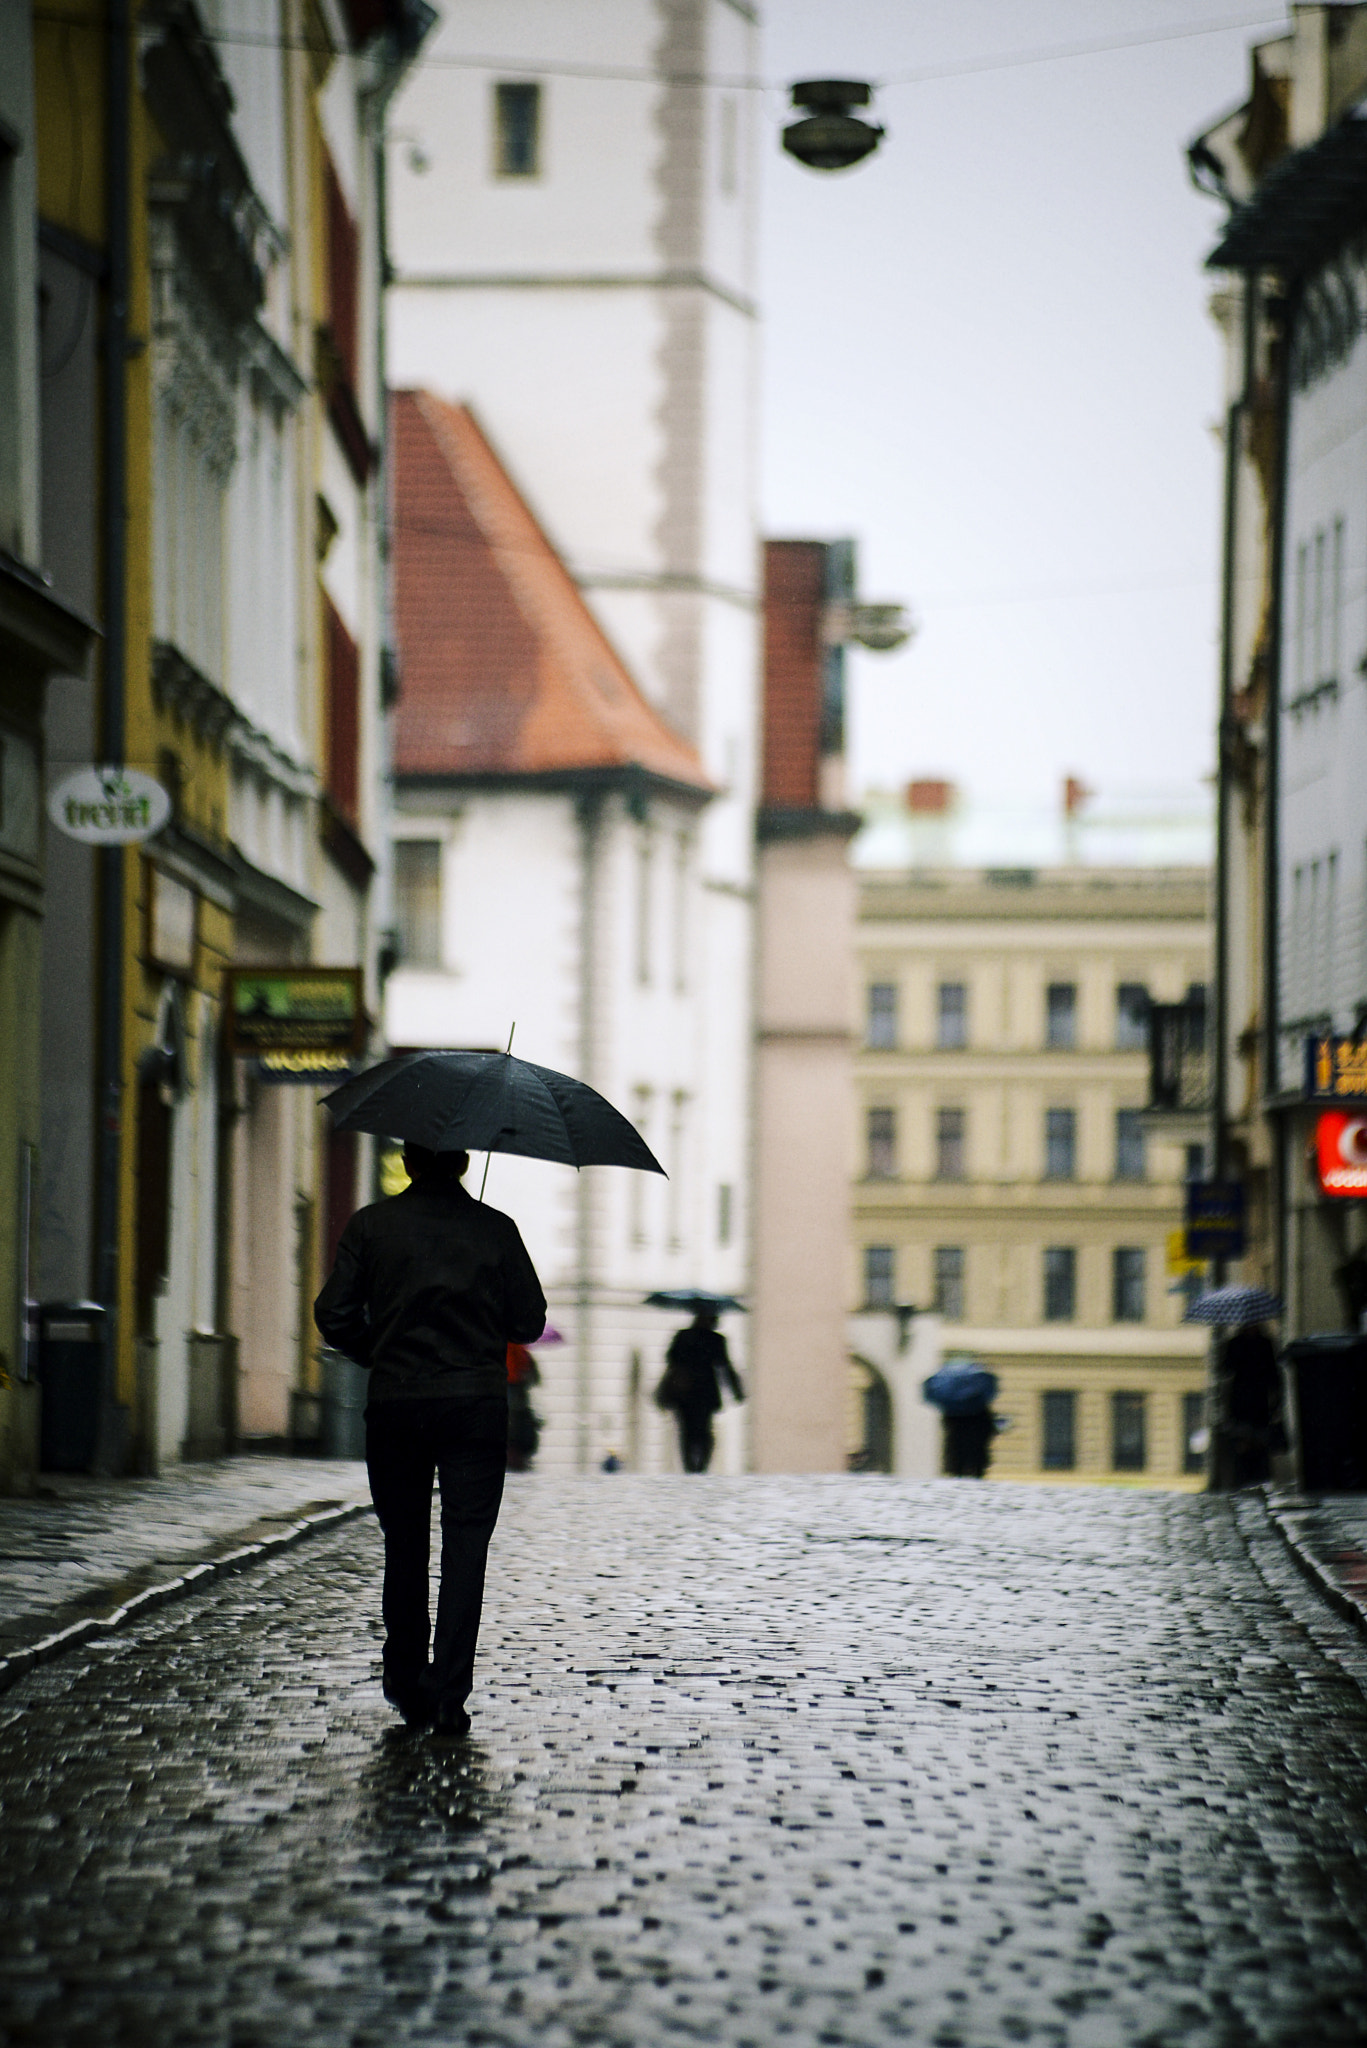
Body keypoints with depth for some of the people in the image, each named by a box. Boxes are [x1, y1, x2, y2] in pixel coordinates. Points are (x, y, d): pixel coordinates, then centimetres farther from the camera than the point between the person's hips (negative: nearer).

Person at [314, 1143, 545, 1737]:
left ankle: (407, 1682, 18)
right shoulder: (496, 1229, 2)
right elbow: (529, 1322, 4)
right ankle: (450, 1693, -8)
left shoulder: (371, 1225, 1)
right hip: (477, 1405, -1)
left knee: (404, 1544, 14)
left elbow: (333, 1315, -2)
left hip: (395, 1404, 1)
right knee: (465, 1544, 0)